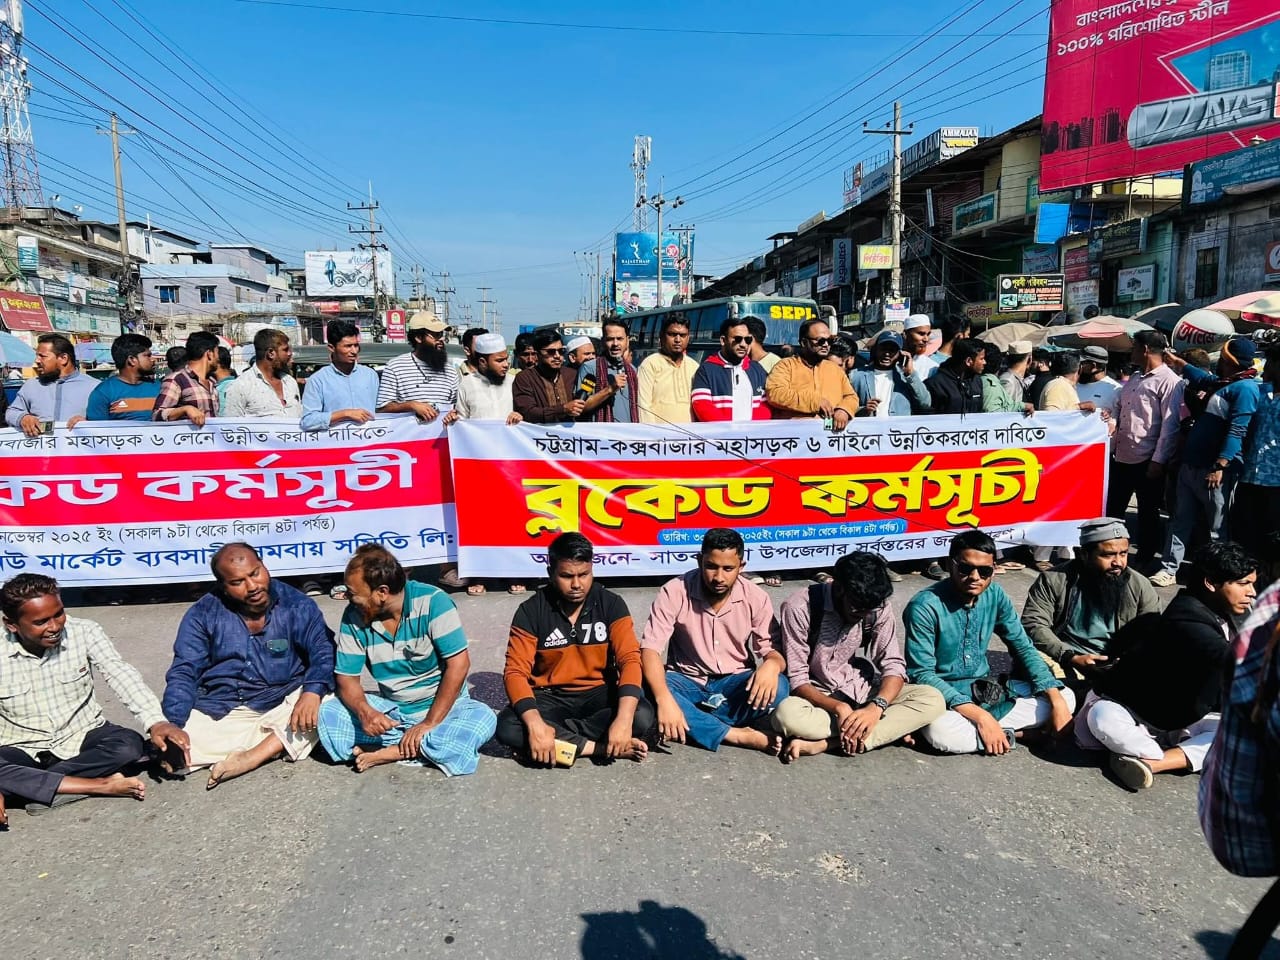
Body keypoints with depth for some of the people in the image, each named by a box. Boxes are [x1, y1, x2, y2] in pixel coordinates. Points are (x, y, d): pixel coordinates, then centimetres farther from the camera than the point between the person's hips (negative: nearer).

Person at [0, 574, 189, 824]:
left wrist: (156, 722, -41)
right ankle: (101, 785, -24)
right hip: (23, 751, -1)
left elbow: (121, 675, -24)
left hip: (82, 738, 1)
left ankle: (31, 786, -18)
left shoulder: (84, 632, -12)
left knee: (129, 744, -28)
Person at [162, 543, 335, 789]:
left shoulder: (297, 606, -2)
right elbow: (183, 673, -2)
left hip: (284, 705, -1)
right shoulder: (203, 614, 1)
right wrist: (173, 727, -19)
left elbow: (324, 651, -11)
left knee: (327, 702, -28)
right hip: (219, 711, 1)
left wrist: (312, 691, -32)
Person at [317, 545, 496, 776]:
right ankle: (427, 749, -19)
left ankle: (390, 752, -20)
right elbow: (346, 677, -5)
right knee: (327, 712, -18)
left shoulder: (432, 602, -19)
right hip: (390, 710, 3)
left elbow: (458, 664, -21)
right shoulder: (354, 616, -7)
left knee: (482, 718, -32)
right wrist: (364, 712, -26)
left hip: (441, 706, -3)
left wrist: (429, 724, -23)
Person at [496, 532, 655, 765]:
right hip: (550, 697, 0)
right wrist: (535, 725, -34)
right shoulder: (531, 611, -10)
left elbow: (630, 660, -16)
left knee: (643, 717, -30)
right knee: (508, 727, -31)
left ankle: (558, 735, -17)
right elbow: (515, 672, -15)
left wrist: (623, 719, -33)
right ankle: (601, 748, -23)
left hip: (598, 694, 0)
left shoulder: (611, 604, -8)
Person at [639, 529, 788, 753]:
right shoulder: (674, 592, -16)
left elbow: (773, 651, -8)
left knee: (777, 688, -30)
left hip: (734, 682, 1)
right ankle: (736, 734, -30)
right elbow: (650, 649, -22)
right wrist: (664, 698, -39)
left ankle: (696, 727, -23)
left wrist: (772, 665, -35)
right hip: (687, 681, -1)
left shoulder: (756, 598, -10)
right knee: (648, 690, -34)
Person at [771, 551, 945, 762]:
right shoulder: (800, 607, -20)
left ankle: (822, 744, -28)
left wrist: (876, 707, -29)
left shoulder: (879, 608, -8)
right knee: (787, 714, -38)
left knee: (932, 700, -20)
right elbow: (797, 679, -18)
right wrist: (839, 708, -34)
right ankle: (889, 731, -22)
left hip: (860, 691, 4)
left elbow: (893, 665, -9)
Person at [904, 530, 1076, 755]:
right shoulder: (925, 607, -21)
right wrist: (979, 716, -30)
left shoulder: (995, 595, -3)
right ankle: (1009, 734, -11)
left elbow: (1023, 648, 3)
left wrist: (1056, 699, -12)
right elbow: (921, 675, -23)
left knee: (1066, 698, -6)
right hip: (943, 695, -6)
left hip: (986, 689, 6)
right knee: (941, 731, -39)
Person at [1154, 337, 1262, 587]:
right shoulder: (1222, 384, 16)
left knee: (1218, 528, 1)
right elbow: (1203, 379, 41)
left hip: (1214, 472, -9)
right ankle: (1168, 570, 12)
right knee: (1180, 521, 9)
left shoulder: (1245, 388, -12)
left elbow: (1237, 431, -21)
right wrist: (1178, 363, 48)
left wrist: (1220, 466, -26)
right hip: (1190, 466, 9)